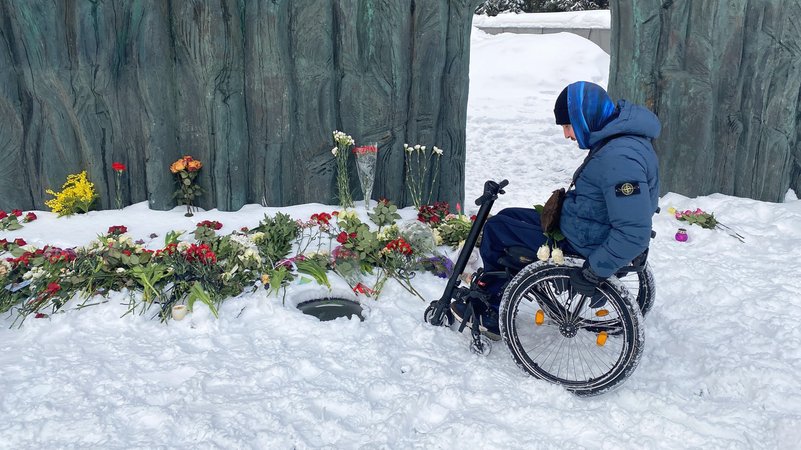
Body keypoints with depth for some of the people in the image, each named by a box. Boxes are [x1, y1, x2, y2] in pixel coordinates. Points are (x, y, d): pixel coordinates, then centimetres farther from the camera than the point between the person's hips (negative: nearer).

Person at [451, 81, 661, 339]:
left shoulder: (619, 158, -30)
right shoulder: (618, 137, 3)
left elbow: (634, 234, -34)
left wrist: (594, 272, -27)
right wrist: (566, 203, 22)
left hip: (582, 247, -10)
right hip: (586, 228, 10)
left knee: (495, 230, -2)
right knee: (507, 217, 17)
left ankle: (491, 313, 19)